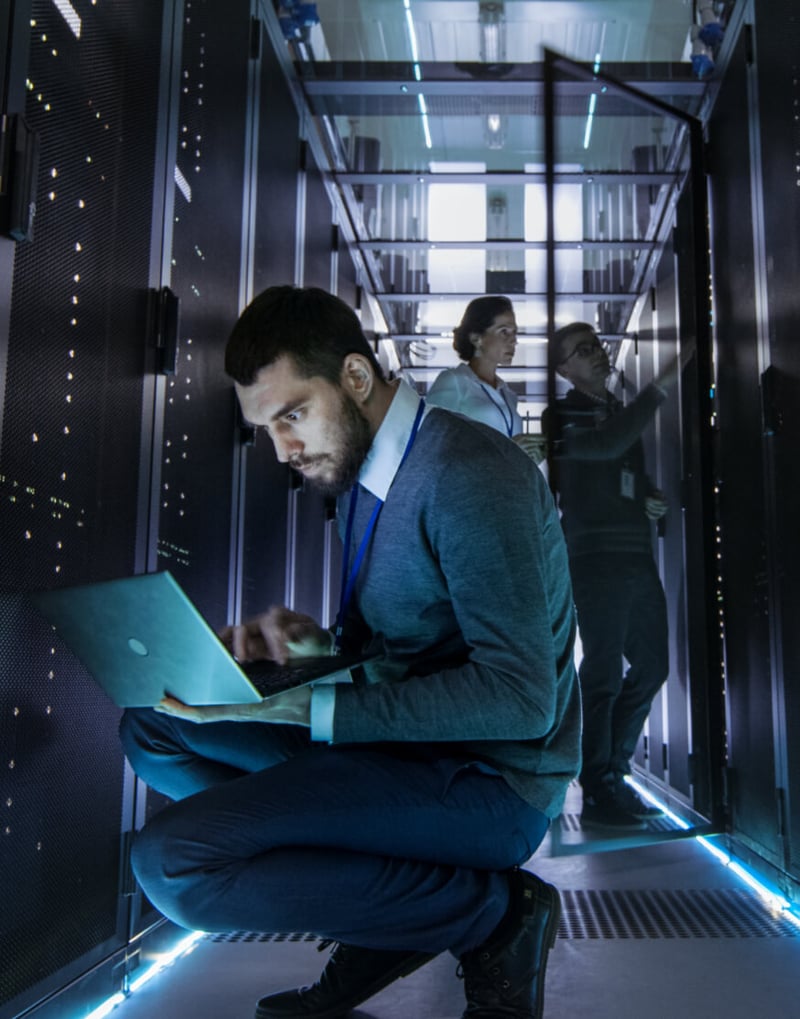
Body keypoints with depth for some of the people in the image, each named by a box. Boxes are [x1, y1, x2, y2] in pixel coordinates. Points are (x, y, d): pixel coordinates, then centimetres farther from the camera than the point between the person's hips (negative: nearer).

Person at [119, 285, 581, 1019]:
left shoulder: (471, 476, -21)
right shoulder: (359, 475, 8)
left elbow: (518, 698, -25)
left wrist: (311, 707, -25)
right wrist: (310, 642, -7)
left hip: (491, 782, -9)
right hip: (411, 744, 10)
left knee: (174, 862, -23)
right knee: (150, 728, 9)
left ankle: (493, 913, -9)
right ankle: (396, 902, 3)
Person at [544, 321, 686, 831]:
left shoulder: (622, 412, 21)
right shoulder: (563, 416, -3)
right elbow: (606, 445, -24)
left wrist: (654, 499, 8)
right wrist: (661, 386, -25)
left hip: (637, 555, 8)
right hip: (596, 558, -8)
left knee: (651, 666, 11)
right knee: (603, 673, -7)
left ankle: (611, 772, 23)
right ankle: (598, 794, 1)